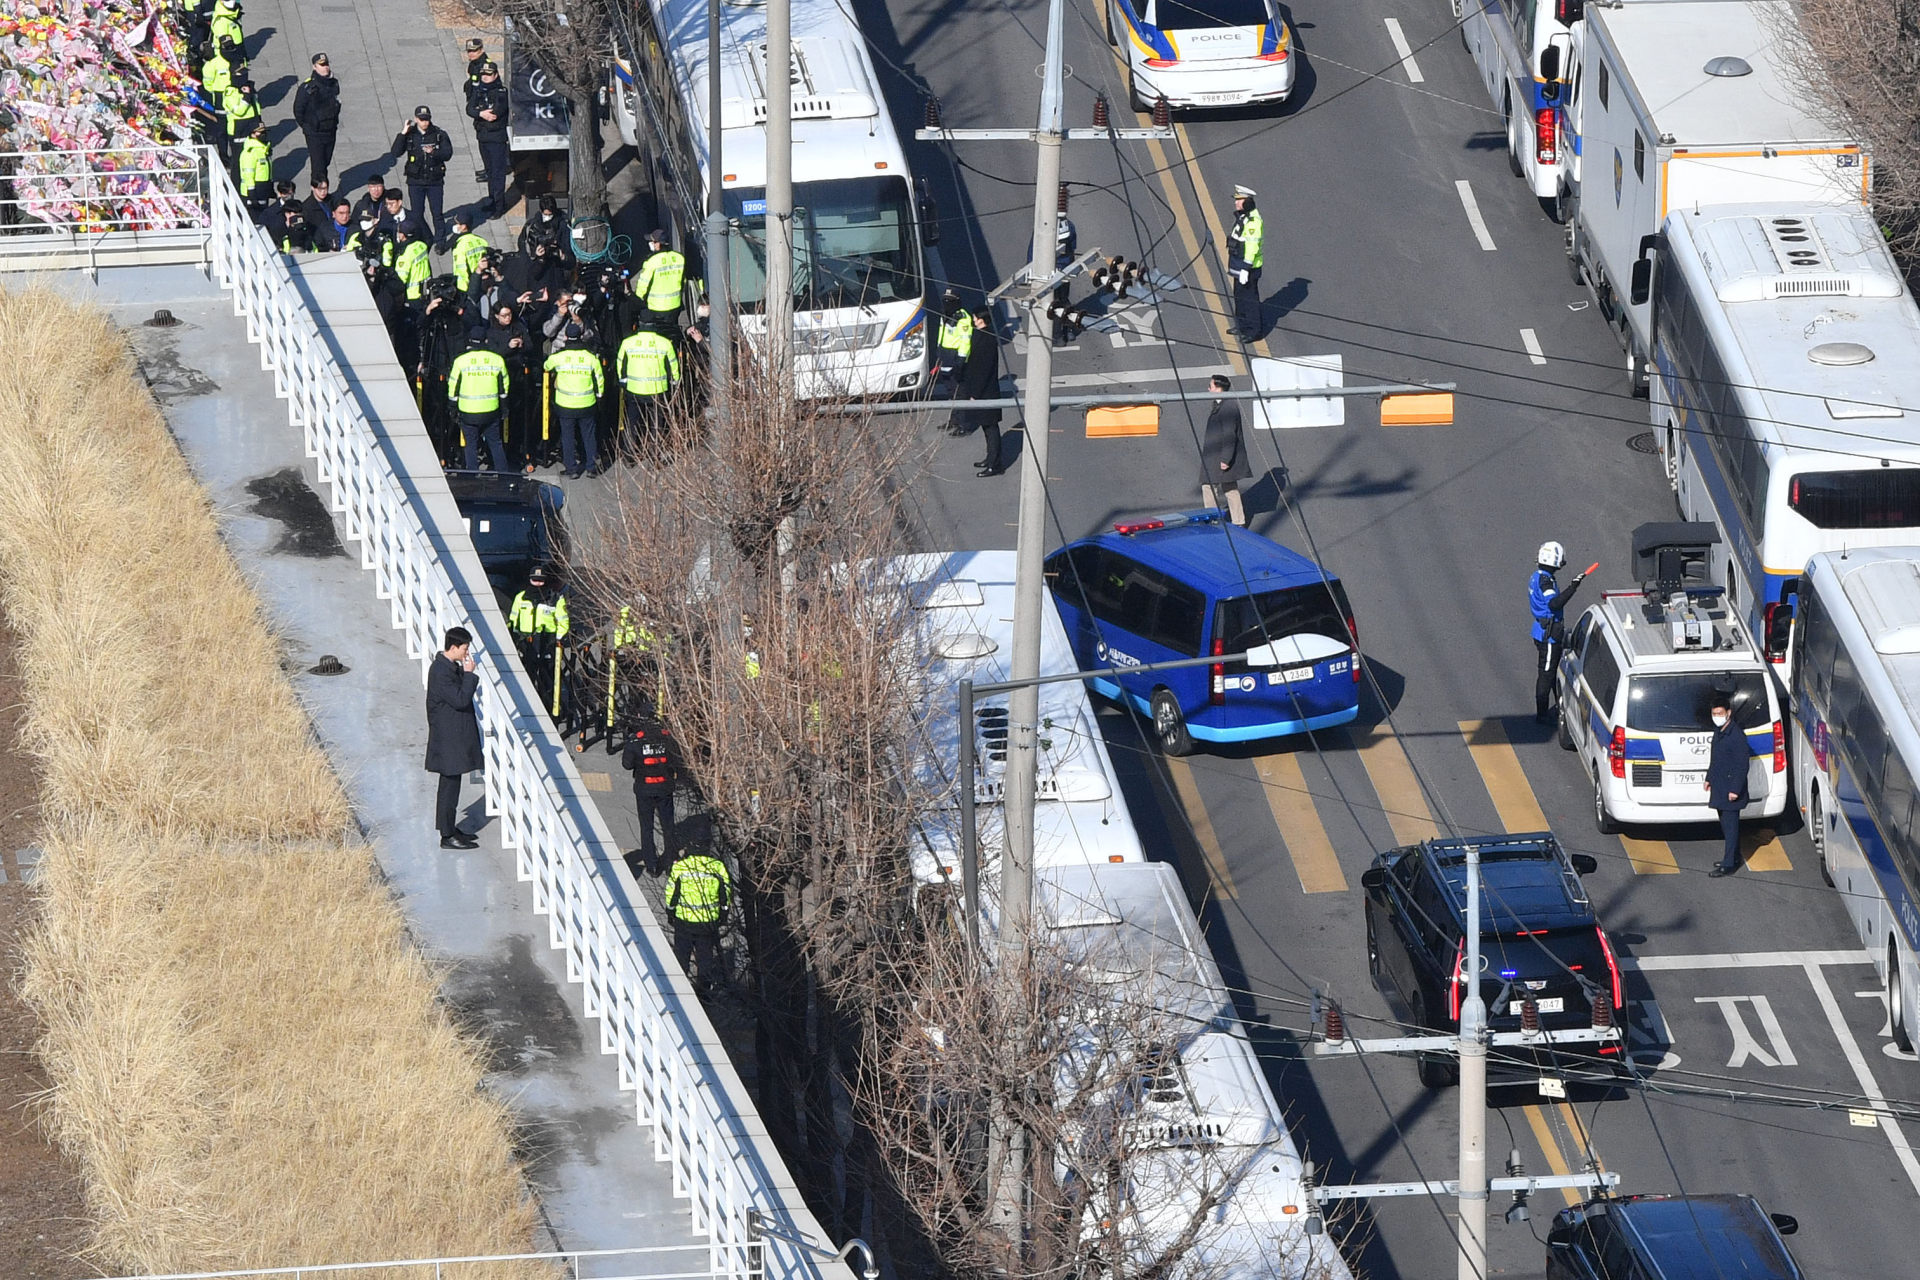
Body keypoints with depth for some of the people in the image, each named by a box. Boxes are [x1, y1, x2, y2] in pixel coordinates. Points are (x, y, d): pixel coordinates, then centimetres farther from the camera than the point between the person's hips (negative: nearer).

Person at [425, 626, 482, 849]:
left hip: (455, 736, 10)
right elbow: (460, 700, -27)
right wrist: (469, 674, -20)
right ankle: (448, 836, 4)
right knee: (450, 785, -2)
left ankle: (450, 828, 28)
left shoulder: (451, 667, 9)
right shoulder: (441, 672, -23)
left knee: (451, 785, 18)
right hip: (448, 738, -10)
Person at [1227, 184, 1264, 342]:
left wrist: (1245, 269, -24)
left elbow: (1252, 246, -24)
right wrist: (1233, 264, 24)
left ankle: (1252, 331, 7)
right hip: (1239, 265, 10)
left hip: (1248, 266, -10)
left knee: (1249, 298, -1)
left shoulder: (1252, 221, -24)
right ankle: (1242, 325, 33)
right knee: (1239, 295, 20)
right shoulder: (1241, 217, 9)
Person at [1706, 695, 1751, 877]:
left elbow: (1742, 765, -20)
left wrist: (1735, 789, -22)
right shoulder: (1718, 731, 9)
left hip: (1730, 788, -10)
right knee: (1726, 825, 17)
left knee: (1730, 826, -5)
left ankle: (1729, 864, -3)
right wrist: (1709, 778, 25)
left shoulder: (1736, 735, -19)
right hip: (1719, 787, 10)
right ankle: (1733, 857, 29)